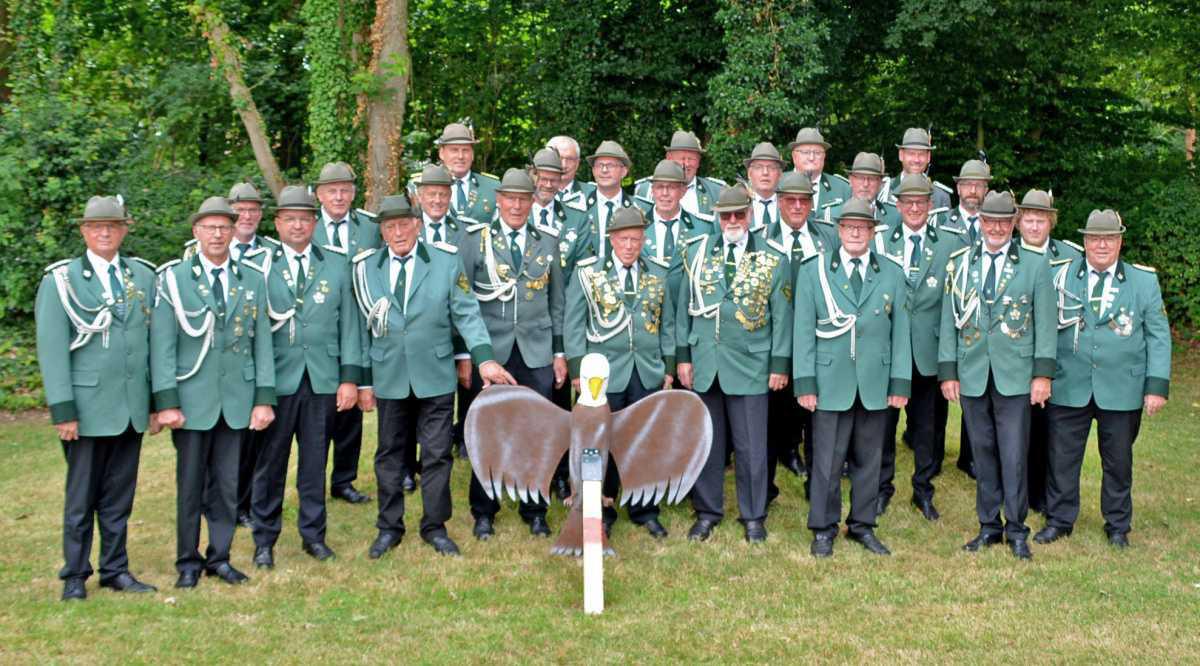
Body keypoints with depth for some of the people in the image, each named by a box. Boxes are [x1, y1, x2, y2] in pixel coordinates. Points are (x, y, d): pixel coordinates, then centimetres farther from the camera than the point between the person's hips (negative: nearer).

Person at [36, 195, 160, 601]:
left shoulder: (144, 276, 9)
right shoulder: (60, 280, -1)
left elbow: (156, 341, 9)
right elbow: (51, 349, -6)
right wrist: (62, 411, -11)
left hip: (132, 408, 3)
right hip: (88, 407, -3)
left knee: (119, 495, 10)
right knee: (81, 496, 5)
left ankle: (115, 570, 20)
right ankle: (75, 576, 15)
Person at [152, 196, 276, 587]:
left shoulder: (252, 280, 7)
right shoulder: (173, 278, -1)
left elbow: (262, 342, 6)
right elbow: (162, 344, -4)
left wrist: (264, 399, 0)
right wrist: (166, 401, -10)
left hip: (236, 400, 2)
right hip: (192, 399, -2)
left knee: (227, 485, 6)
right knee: (190, 485, 5)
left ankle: (219, 557, 18)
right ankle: (188, 562, 17)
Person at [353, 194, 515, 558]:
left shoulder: (447, 261, -1)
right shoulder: (366, 268, 2)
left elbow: (466, 313, -2)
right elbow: (363, 327, 5)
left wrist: (483, 357, -14)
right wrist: (364, 380, 4)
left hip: (435, 376, -1)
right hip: (390, 376, 1)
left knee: (436, 454, 5)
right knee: (389, 453, 10)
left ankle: (435, 526, 19)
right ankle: (389, 527, 22)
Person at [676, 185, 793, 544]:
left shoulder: (773, 259, 0)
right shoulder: (697, 252, 6)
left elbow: (782, 316, 1)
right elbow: (684, 307, 9)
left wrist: (780, 365, -2)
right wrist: (683, 355, 4)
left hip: (750, 366, -2)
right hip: (703, 363, 2)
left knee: (751, 446, 2)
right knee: (705, 441, 9)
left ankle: (753, 516, 16)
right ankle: (707, 511, 22)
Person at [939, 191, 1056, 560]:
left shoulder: (1035, 264, 2)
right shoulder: (959, 263, 8)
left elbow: (1046, 323, 0)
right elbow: (949, 322, 8)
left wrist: (1042, 373, -6)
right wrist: (948, 372, 3)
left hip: (1015, 376, -2)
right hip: (972, 375, 2)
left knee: (1014, 456, -2)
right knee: (983, 453, 8)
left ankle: (1016, 529, 10)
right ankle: (989, 526, 19)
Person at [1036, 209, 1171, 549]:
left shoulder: (1143, 281, 3)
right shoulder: (1061, 276, 1)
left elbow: (1158, 336, 3)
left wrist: (1157, 386, -4)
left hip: (1122, 390, 0)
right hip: (1069, 388, 0)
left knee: (1118, 460, 11)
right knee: (1062, 457, 6)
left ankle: (1118, 526, 27)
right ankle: (1059, 520, 22)